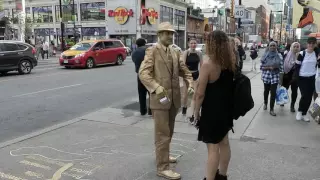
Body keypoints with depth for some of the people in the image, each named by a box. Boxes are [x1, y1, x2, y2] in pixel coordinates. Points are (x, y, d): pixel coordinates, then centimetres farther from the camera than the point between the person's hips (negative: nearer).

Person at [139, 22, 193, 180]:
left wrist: (190, 83, 0)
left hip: (174, 98, 7)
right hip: (160, 98, -7)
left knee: (169, 131, 20)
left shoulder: (174, 52, 13)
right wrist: (158, 89, -30)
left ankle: (162, 155, 40)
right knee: (162, 134, -3)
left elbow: (184, 70, 19)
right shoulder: (152, 51, -8)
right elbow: (143, 73, -18)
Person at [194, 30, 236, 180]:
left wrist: (196, 111, -6)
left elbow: (200, 93, -17)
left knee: (213, 147, 0)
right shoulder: (230, 61, 0)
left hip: (212, 110, -8)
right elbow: (228, 84, 10)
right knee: (224, 142, 19)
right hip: (225, 107, 8)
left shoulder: (208, 63, -20)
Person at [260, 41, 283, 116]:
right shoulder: (265, 55, -2)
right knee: (266, 90, 18)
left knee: (273, 92, -4)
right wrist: (269, 68, -17)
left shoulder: (279, 56, -1)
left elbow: (281, 67, 1)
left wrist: (276, 68, -14)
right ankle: (265, 103, 44)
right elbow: (261, 67, -4)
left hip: (275, 76, 0)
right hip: (266, 76, 1)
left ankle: (271, 109, 4)